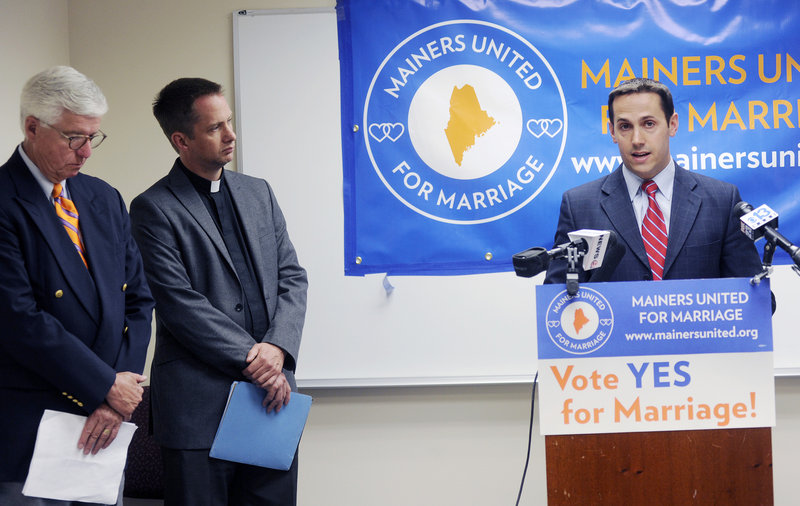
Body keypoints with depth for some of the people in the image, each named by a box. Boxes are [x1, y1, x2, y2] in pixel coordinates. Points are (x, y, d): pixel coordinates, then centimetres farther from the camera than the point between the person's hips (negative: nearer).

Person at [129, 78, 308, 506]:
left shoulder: (258, 192, 15)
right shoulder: (153, 209, -4)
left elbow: (292, 277, 11)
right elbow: (178, 302, -11)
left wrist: (277, 349, -6)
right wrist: (251, 357, -13)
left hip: (271, 391, 5)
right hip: (200, 403, -5)